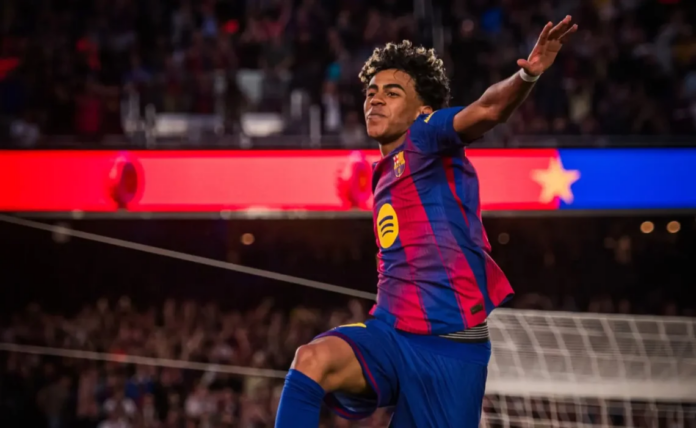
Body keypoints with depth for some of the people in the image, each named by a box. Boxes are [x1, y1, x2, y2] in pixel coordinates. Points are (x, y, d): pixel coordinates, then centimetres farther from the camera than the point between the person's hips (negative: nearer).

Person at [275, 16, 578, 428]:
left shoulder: (426, 137, -1)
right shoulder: (386, 172, 20)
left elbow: (487, 109, -22)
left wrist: (527, 75, -41)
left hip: (451, 348, -5)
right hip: (390, 334, 5)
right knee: (315, 358, -25)